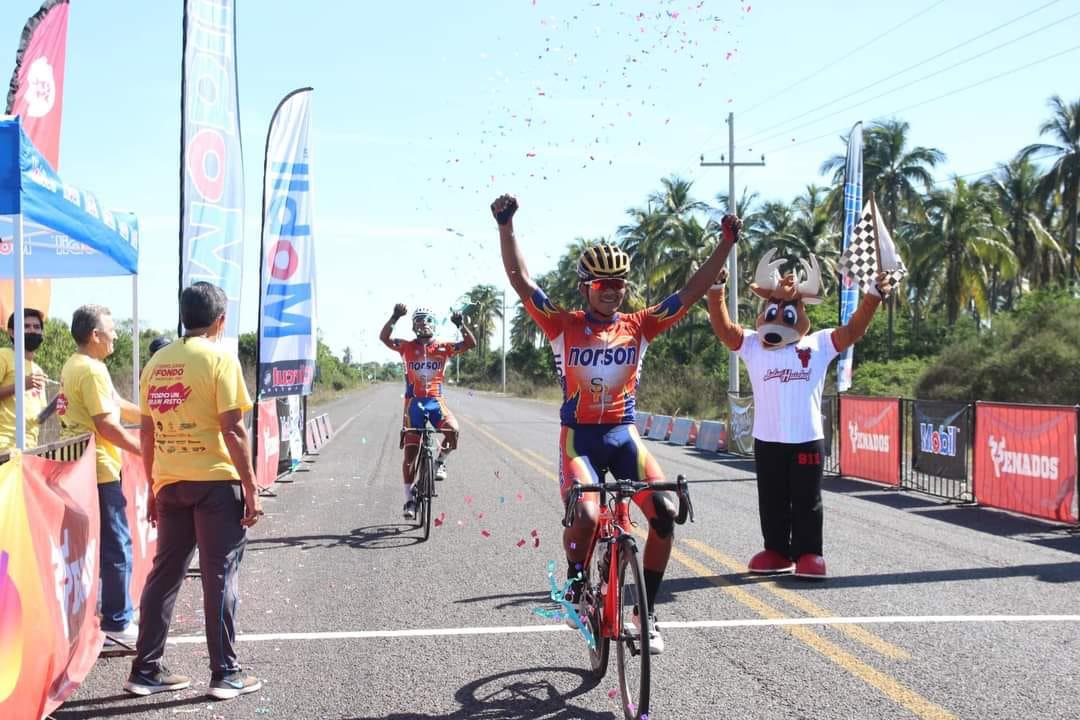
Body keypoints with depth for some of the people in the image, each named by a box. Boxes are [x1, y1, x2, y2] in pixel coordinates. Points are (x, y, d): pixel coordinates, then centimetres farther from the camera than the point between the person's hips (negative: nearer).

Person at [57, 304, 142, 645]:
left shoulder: (74, 365, 15)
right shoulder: (92, 370, -16)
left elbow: (119, 406, 17)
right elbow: (107, 425, -21)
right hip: (98, 471, -10)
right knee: (116, 545, -3)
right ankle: (117, 622, 2)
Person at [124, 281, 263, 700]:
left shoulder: (158, 362, 9)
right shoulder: (219, 358, -8)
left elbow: (147, 430, 11)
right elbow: (232, 429, -13)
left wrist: (153, 486, 18)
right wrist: (251, 488, -9)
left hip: (170, 483, 6)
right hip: (215, 481, -6)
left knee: (164, 573, 12)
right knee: (220, 577, 1)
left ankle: (145, 670, 16)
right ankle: (226, 674, 6)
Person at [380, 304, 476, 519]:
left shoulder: (443, 347, 3)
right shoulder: (407, 347, 2)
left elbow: (471, 344, -7)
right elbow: (384, 337, -12)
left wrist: (461, 324, -21)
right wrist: (394, 318, -25)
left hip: (436, 402, 0)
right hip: (414, 403, 0)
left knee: (453, 432, -29)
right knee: (410, 452, 0)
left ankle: (440, 461, 3)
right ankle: (409, 499, 10)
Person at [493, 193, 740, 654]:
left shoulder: (639, 326, 4)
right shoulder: (563, 326, -2)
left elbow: (692, 292, 1)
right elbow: (519, 280, -10)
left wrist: (726, 243, -5)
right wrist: (506, 226, -21)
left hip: (624, 435, 3)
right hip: (579, 437, -3)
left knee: (665, 510, -17)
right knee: (586, 516, -28)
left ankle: (646, 611, 2)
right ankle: (575, 576, 8)